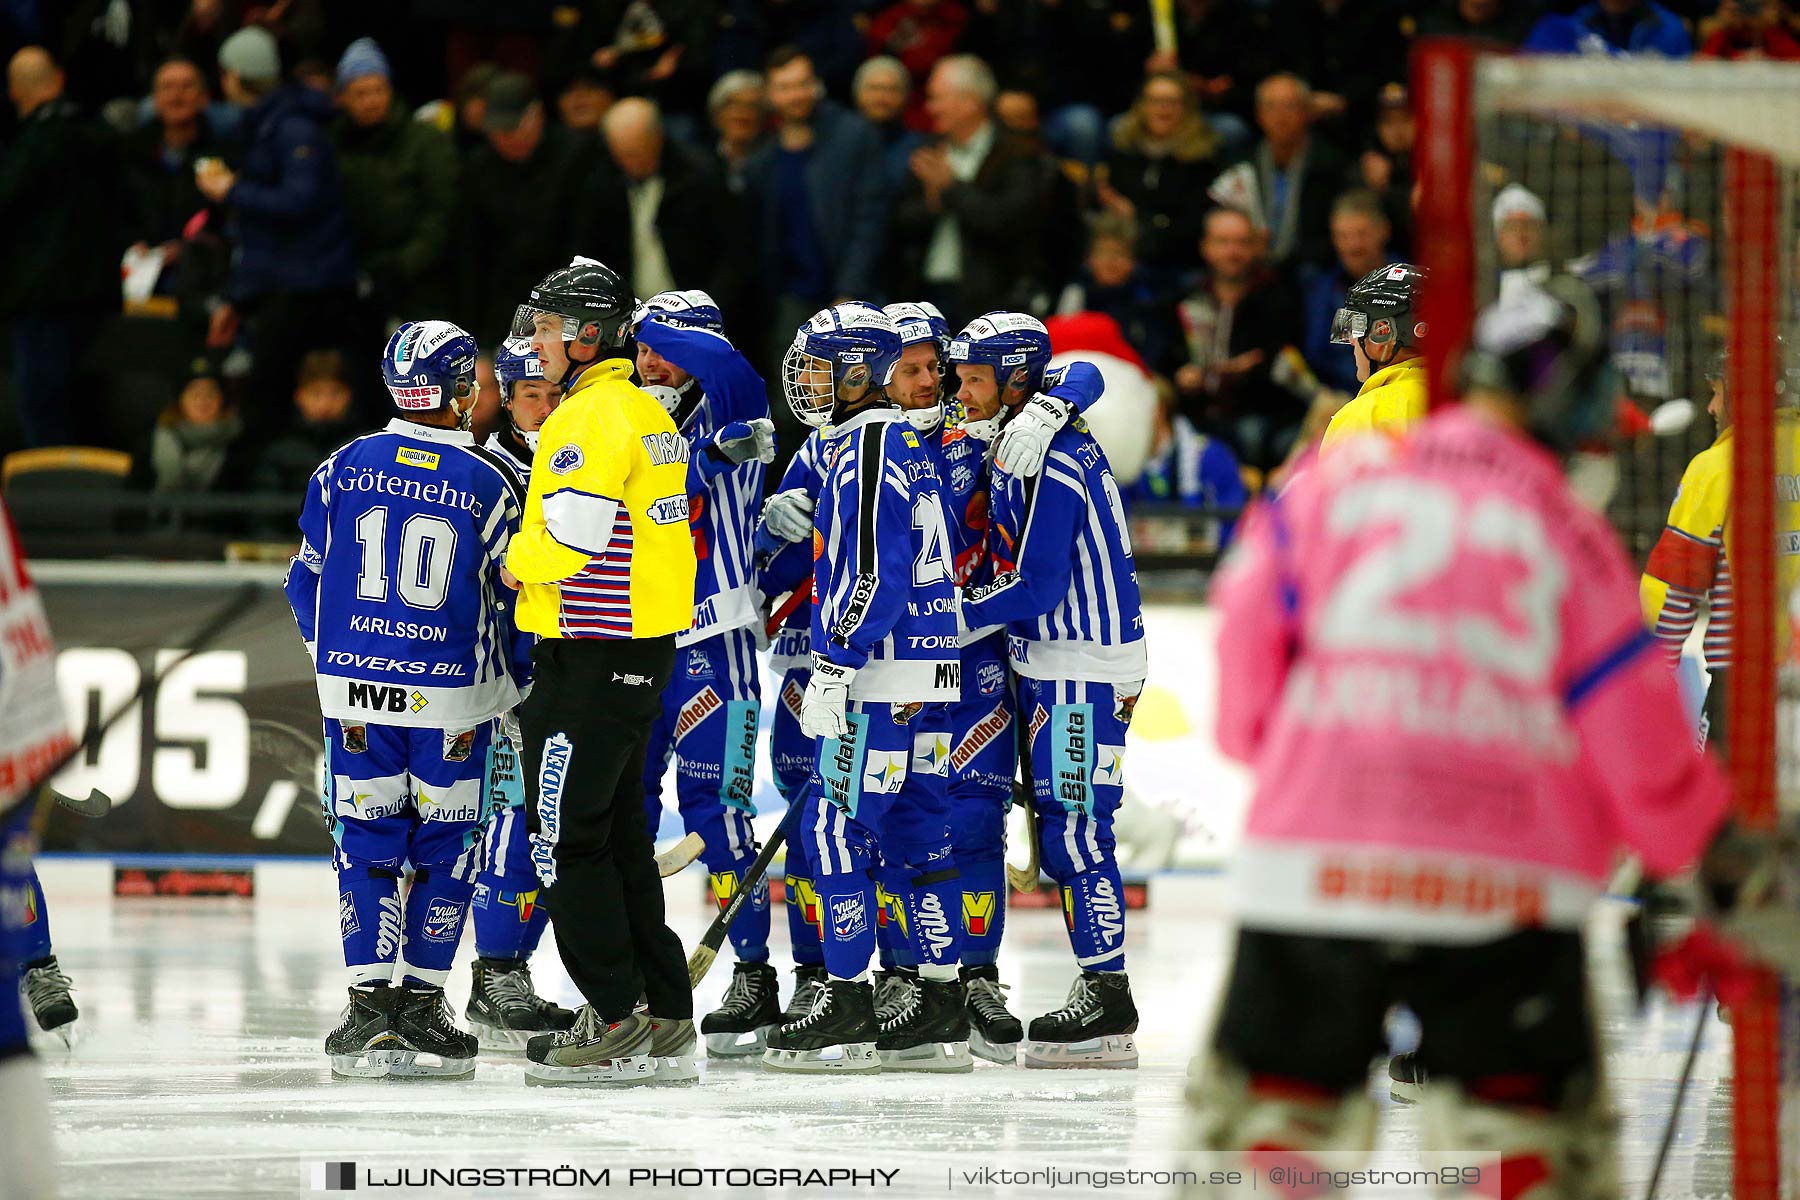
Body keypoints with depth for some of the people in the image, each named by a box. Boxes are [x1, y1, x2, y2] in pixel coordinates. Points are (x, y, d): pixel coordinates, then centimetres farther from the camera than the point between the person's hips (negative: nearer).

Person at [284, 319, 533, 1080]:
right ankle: (422, 1004, 9)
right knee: (444, 846, 9)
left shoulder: (343, 469, -1)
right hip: (452, 696, -2)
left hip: (356, 686, 2)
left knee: (367, 840, 7)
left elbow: (306, 581, 7)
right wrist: (512, 682, 15)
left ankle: (370, 1006, 0)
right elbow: (513, 596, -1)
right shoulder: (486, 485, -7)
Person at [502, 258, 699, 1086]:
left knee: (565, 832, -5)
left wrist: (519, 561, -4)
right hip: (644, 645, 10)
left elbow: (572, 531, -23)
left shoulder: (593, 413, -15)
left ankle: (615, 1022, -6)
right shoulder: (646, 414, 17)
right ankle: (665, 1023, 15)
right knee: (619, 834, 14)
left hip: (594, 652, -10)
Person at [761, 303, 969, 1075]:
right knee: (916, 836, 10)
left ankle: (847, 1009, -8)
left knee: (836, 829, -8)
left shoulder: (869, 447, -12)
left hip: (883, 682, -10)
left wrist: (833, 670, -20)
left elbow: (872, 573, -20)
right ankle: (941, 1011, 10)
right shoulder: (903, 442, 19)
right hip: (923, 676, 10)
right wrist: (838, 664, 27)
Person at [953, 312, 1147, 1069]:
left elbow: (1038, 587, -21)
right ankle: (1099, 1000, 14)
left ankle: (1110, 1000, -7)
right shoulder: (1012, 450, 12)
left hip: (1083, 673, -10)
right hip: (1050, 665, 10)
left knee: (1074, 831, -10)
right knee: (1058, 832, 11)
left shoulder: (1053, 462, -18)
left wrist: (952, 620, -14)